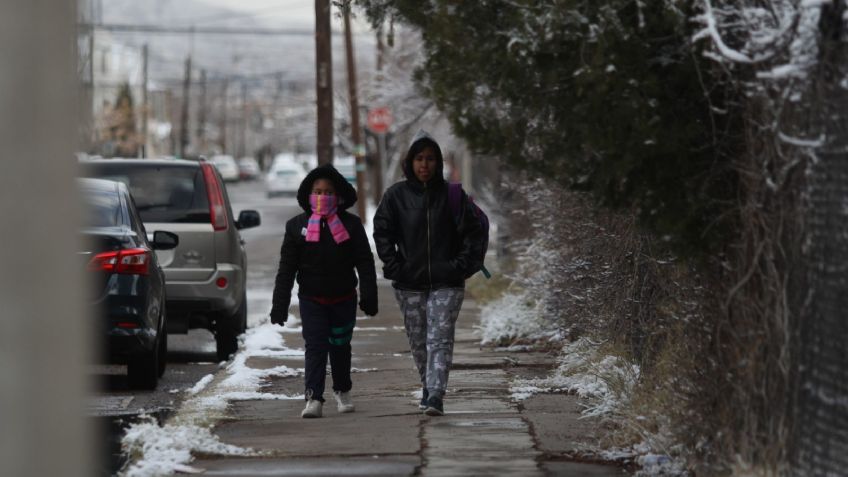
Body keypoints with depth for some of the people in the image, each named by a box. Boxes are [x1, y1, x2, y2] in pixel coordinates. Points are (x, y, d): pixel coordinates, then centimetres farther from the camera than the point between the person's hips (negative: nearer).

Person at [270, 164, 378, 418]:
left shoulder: (351, 224, -1)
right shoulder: (297, 226, 0)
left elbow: (365, 263, -1)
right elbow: (287, 268, 0)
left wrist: (369, 297, -9)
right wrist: (280, 305, -4)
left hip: (344, 299, 1)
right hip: (311, 299, -1)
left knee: (340, 346, 13)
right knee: (315, 347, -11)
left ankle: (342, 391, 33)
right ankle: (313, 398, -16)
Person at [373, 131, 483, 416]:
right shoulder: (396, 195, 2)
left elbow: (473, 231, 3)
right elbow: (382, 232, 3)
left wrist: (462, 265, -6)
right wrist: (394, 267, -6)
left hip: (446, 283, -2)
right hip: (410, 285, 2)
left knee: (440, 340, -12)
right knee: (418, 343, 9)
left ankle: (435, 396, -20)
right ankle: (428, 388, 27)